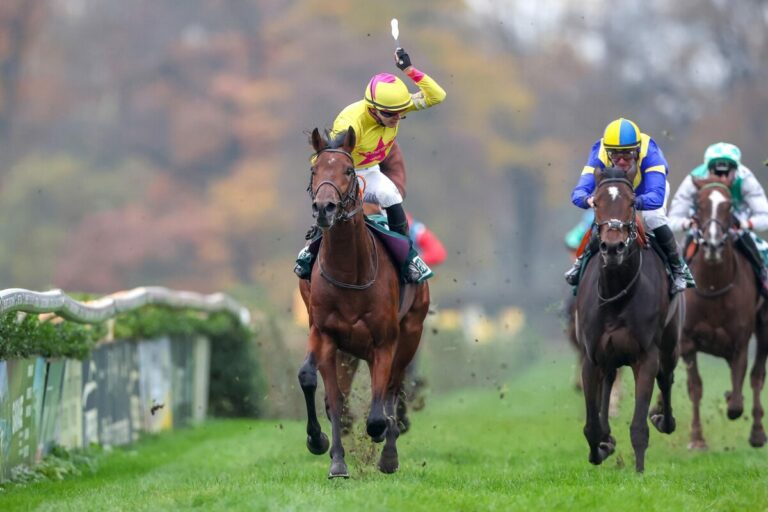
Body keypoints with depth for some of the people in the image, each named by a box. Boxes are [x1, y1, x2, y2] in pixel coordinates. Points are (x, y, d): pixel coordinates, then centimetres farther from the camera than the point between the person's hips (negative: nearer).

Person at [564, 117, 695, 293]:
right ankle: (583, 260, 13)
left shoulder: (649, 152, -45)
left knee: (654, 217, -27)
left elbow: (656, 197, -55)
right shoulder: (600, 155, -40)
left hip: (647, 188, -2)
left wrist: (634, 202, -75)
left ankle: (678, 268, -7)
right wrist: (588, 200, -70)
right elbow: (578, 192, -46)